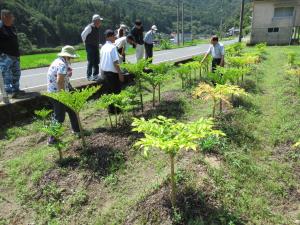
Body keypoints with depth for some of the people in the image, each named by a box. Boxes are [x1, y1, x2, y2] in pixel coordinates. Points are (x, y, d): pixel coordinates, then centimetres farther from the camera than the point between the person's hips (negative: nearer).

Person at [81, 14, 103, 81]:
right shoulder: (89, 27, -16)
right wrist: (85, 42, -3)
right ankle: (89, 76, 1)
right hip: (90, 46, -8)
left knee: (96, 61, 11)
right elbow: (83, 35, -13)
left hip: (96, 46, 8)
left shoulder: (98, 28, 9)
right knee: (91, 62, -7)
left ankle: (95, 75, 21)